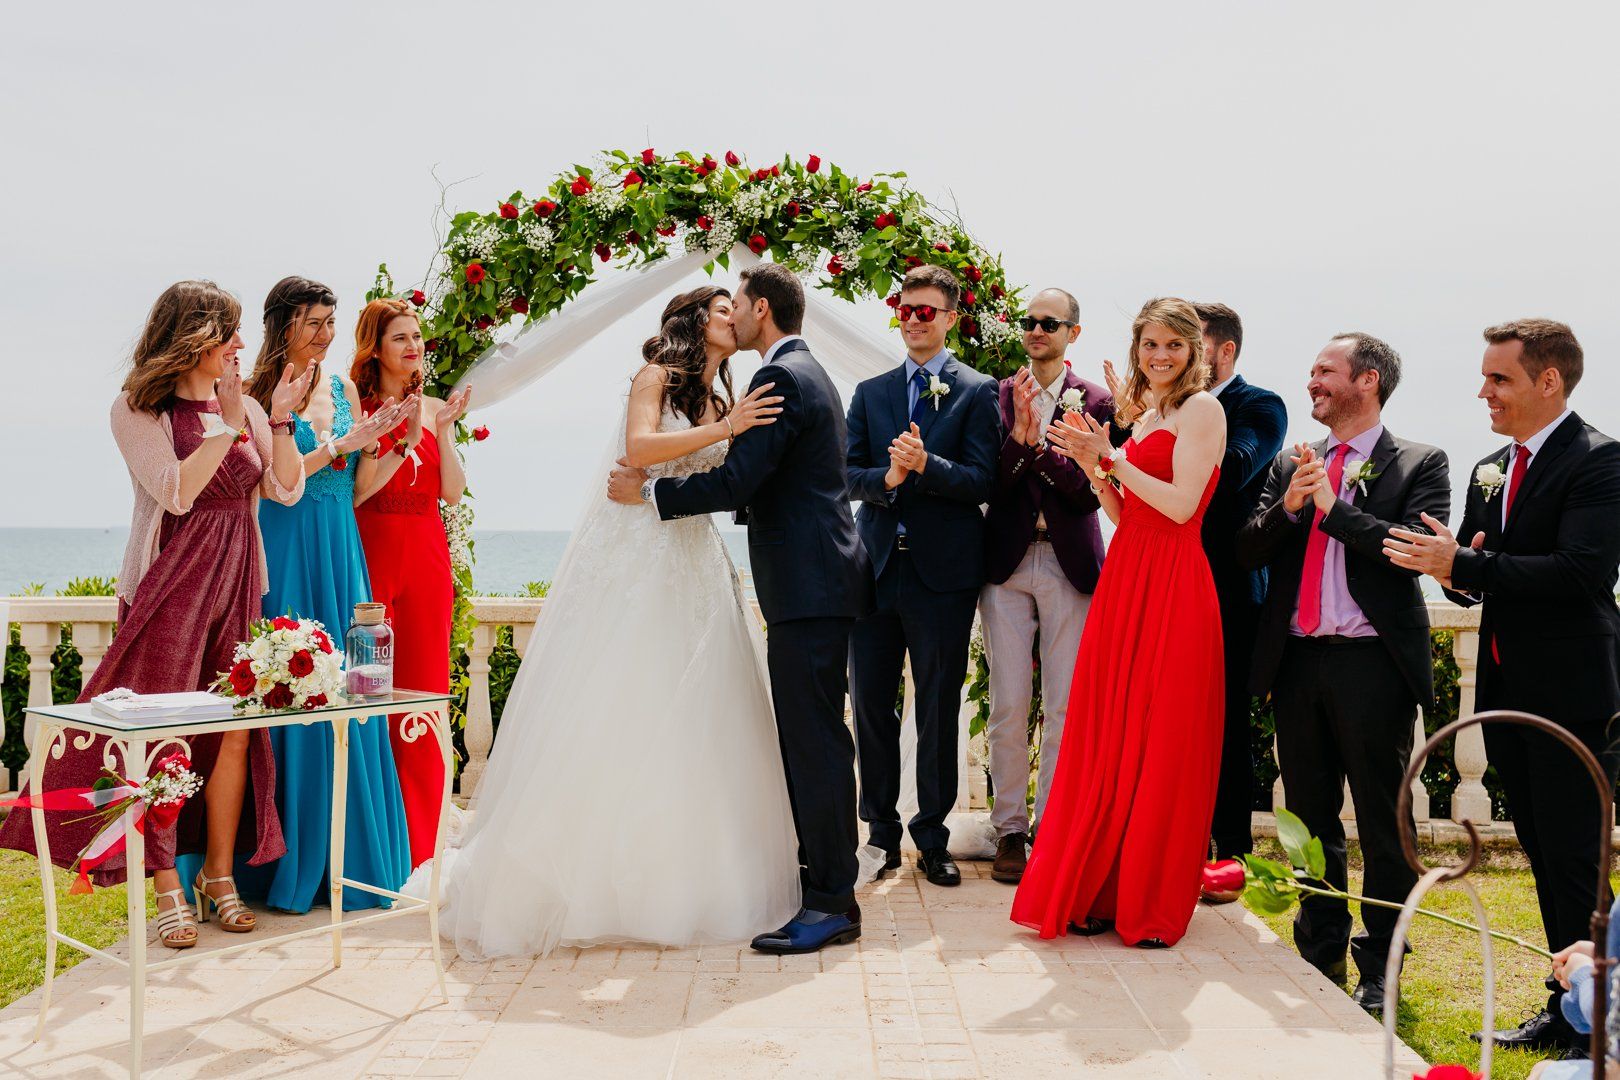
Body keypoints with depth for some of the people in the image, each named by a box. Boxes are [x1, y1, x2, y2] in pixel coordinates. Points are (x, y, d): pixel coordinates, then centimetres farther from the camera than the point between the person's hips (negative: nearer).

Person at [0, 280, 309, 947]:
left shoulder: (246, 407, 11)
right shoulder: (138, 411, -3)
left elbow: (286, 490, 3)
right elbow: (176, 491, -16)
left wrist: (279, 419, -7)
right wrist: (231, 425, -17)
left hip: (236, 585, 5)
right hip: (171, 585, -4)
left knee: (237, 731, 3)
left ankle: (219, 874, 16)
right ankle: (167, 889, 6)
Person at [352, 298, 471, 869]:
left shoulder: (434, 409, 13)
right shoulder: (355, 407, -1)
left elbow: (452, 493, 5)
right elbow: (355, 493, -10)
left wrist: (443, 430, -5)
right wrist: (406, 440, -15)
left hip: (426, 557, 5)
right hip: (371, 554, -4)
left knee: (425, 690, 6)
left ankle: (418, 841, 15)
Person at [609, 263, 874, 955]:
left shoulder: (780, 378, -12)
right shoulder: (807, 372, 21)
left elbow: (737, 482, -18)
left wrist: (649, 491, -6)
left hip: (808, 586, -11)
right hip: (816, 581, 11)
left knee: (815, 740, -8)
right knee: (811, 736, 14)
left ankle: (831, 905, -2)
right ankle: (825, 879, 23)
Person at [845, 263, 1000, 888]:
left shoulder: (978, 391, 2)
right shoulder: (870, 392, 13)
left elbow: (983, 481, -7)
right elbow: (849, 474, 5)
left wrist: (926, 464, -23)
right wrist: (887, 478, -15)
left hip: (942, 574, -3)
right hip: (875, 569, 3)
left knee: (938, 709, 5)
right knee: (870, 703, 6)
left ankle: (932, 838, 17)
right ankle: (881, 831, 21)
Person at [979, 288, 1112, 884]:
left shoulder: (1095, 401, 2)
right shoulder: (996, 396, 4)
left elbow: (1092, 492, -8)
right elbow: (989, 484, -4)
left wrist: (1040, 443, -19)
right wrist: (1018, 435, -20)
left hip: (1070, 565, 0)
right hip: (1007, 564, 1)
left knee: (1064, 709, 4)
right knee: (1008, 707, 4)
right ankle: (1009, 829, 14)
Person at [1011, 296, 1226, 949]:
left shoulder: (1201, 407, -4)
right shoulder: (1142, 415, 19)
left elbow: (1182, 504, -15)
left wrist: (1112, 457, -12)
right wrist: (1096, 470, 1)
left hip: (1172, 589, -7)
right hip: (1125, 581, 7)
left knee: (1161, 744, -1)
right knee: (1112, 740, 7)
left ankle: (1157, 904, 10)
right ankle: (1104, 891, 16)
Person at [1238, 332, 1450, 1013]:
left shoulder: (1418, 464, 1)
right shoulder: (1291, 465, 15)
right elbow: (1247, 552, 8)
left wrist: (1333, 506, -14)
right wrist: (1288, 506, -9)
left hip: (1373, 663, -5)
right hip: (1297, 661, 5)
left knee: (1382, 821, 2)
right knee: (1310, 815, 14)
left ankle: (1379, 968, 14)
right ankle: (1321, 949, 28)